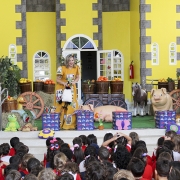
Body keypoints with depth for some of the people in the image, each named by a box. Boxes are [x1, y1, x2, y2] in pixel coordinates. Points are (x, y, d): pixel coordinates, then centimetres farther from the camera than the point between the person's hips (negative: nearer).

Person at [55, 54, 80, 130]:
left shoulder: (76, 68, -3)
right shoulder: (62, 68, -16)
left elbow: (77, 77, 9)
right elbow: (57, 79, -11)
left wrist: (74, 82, -12)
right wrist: (64, 83, -27)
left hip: (72, 89, 4)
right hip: (63, 89, -4)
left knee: (72, 105, 3)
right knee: (62, 106, -5)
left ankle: (71, 124, 10)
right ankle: (60, 123, 0)